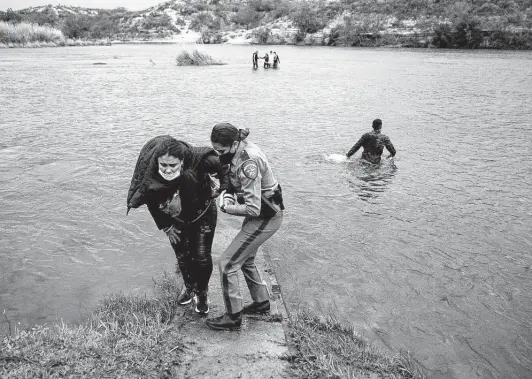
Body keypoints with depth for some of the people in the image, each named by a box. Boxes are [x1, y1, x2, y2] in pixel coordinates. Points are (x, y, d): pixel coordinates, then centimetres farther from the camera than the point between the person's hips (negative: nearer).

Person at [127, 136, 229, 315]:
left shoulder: (197, 160, -37)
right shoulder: (150, 177, -30)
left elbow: (223, 165, -18)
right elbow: (152, 204, -10)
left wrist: (224, 189, -22)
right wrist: (165, 226, -6)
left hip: (203, 214, -2)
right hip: (176, 220, 2)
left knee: (202, 256, 2)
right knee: (182, 255, 15)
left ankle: (202, 293, 30)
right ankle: (188, 285, 47)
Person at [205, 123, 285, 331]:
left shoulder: (248, 164, -30)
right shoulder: (241, 149, -3)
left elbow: (253, 209, -30)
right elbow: (236, 180, 14)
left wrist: (227, 208, -15)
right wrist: (229, 193, -5)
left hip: (265, 218, -9)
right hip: (262, 213, 9)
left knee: (227, 264, -3)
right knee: (245, 260, 23)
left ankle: (233, 317, 13)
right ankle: (261, 302, 41)